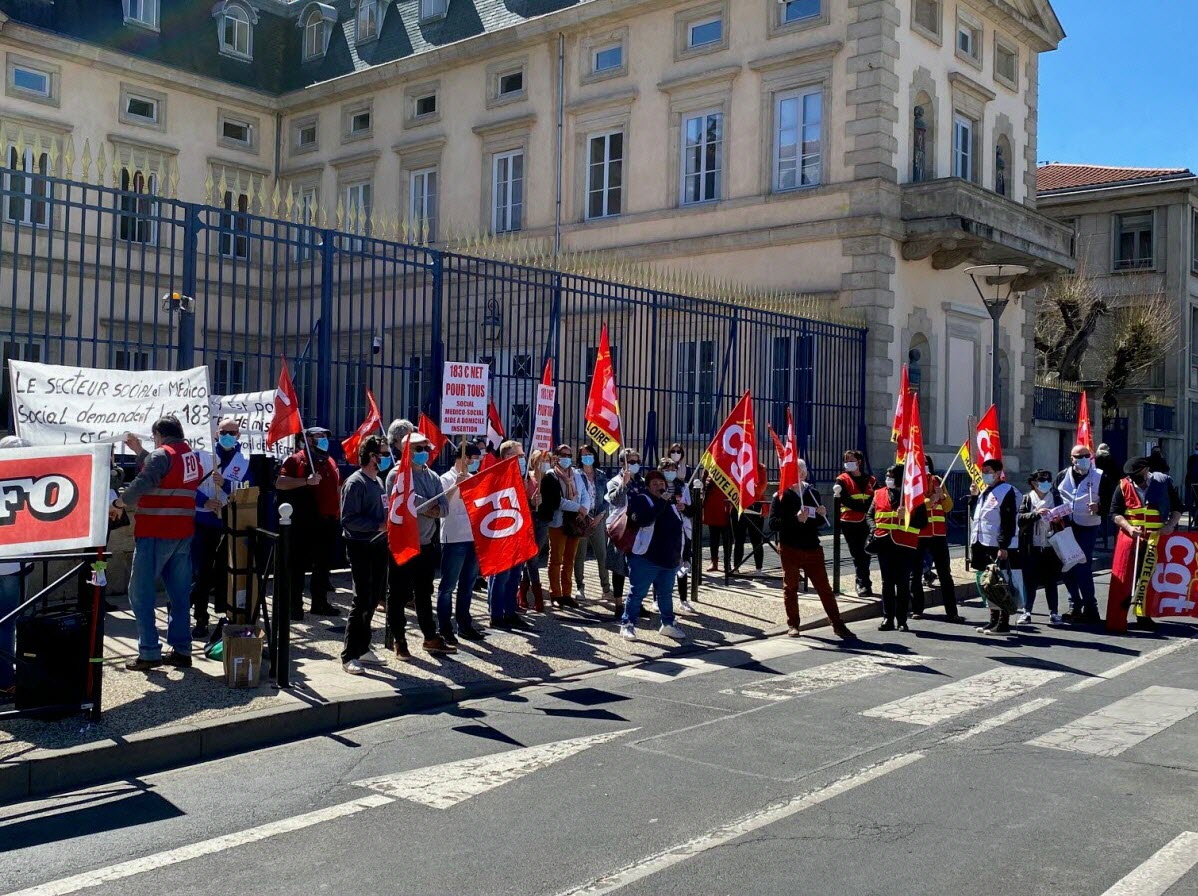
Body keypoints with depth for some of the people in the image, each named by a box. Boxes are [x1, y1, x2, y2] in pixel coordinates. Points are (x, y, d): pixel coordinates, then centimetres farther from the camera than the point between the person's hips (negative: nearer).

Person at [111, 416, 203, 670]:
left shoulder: (162, 454, -12)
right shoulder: (192, 457, 14)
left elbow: (142, 484, -23)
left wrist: (118, 504, -11)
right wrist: (139, 451, 29)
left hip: (154, 534, -8)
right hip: (183, 534, 8)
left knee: (140, 592, 0)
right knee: (180, 593, 11)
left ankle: (149, 653, -2)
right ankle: (181, 651, 13)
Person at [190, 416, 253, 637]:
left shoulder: (245, 461, 4)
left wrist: (225, 483, -20)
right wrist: (204, 501, -17)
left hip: (230, 526, 1)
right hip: (204, 524, -1)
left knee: (224, 573, 8)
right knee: (203, 573, 2)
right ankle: (201, 620, 11)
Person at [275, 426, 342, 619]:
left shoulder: (330, 462, 18)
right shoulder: (297, 460, -4)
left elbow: (337, 488, 27)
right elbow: (280, 483, -15)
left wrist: (338, 512, 20)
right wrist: (306, 481, -25)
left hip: (328, 522, 7)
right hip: (305, 523, -7)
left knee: (324, 564, 12)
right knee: (299, 565, -3)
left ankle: (320, 603, 21)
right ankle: (295, 605, 2)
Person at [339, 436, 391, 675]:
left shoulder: (379, 481, 13)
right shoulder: (355, 483, -14)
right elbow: (349, 519, -20)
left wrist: (389, 525, 6)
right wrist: (378, 525, -22)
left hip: (377, 546, 8)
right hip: (361, 547, -8)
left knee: (372, 600, 14)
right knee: (362, 600, -7)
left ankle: (362, 648, 25)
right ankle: (349, 655, 0)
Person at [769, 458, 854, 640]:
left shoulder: (812, 493, 9)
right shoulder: (781, 496, -2)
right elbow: (773, 523, -13)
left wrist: (822, 515, -5)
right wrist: (796, 519, -24)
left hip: (812, 548, 3)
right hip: (790, 549, -3)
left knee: (824, 587, 4)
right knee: (790, 588, 8)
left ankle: (837, 624, 9)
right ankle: (793, 625, 19)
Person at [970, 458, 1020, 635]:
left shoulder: (1007, 491, -10)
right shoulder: (984, 493, 18)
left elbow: (1009, 522, -16)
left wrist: (1004, 547, -21)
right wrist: (975, 544, 17)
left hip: (1001, 548, -9)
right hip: (985, 546, 9)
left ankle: (1003, 623, -1)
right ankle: (994, 620, 20)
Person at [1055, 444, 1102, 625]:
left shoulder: (1099, 477, 0)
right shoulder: (1062, 476, 9)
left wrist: (1098, 508, -19)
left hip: (1087, 528, -4)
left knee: (1083, 568, -10)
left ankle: (1089, 607, 1)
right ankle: (1074, 605, 20)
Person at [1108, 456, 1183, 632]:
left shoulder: (1163, 482, 0)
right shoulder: (1124, 486, -1)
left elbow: (1177, 507, 8)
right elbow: (1115, 513, 1)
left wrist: (1170, 525, -9)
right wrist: (1129, 527, -15)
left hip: (1157, 538, 1)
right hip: (1130, 537, -1)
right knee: (1124, 578, -2)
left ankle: (1143, 616, 17)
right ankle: (1117, 621, 1)